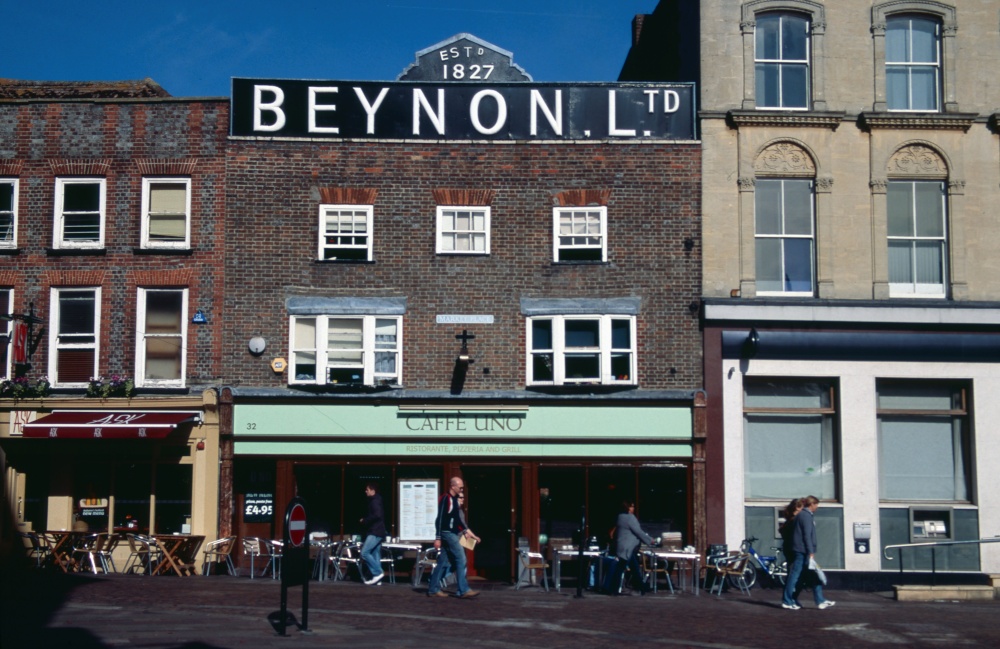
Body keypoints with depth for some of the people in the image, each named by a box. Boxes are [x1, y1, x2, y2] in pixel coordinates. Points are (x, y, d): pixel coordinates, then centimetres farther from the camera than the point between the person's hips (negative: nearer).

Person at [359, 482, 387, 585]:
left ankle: (377, 573, -13)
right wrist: (366, 521, 15)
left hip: (375, 532, -10)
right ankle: (376, 577, 6)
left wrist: (364, 521, -13)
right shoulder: (376, 501, 19)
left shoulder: (374, 501, -11)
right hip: (377, 532, 10)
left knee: (364, 553, -13)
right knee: (375, 555, 8)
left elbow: (377, 515, -24)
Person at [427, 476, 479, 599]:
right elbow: (440, 518, -17)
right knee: (461, 560, -10)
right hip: (448, 534, -9)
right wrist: (438, 538, -19)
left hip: (452, 534, 9)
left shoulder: (454, 499, 16)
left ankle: (433, 589, 11)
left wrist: (464, 530, 18)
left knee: (444, 563, 8)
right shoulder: (445, 499, -13)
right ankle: (463, 590, -10)